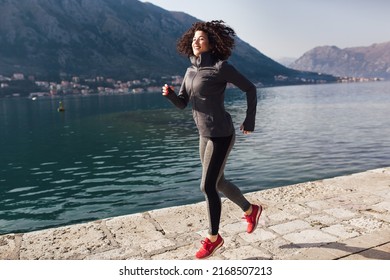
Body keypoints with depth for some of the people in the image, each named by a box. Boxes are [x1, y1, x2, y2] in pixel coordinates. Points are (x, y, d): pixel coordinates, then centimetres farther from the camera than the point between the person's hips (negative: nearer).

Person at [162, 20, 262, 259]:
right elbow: (182, 104, 9)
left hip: (221, 135, -8)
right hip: (206, 135, 9)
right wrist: (169, 93, -12)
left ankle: (213, 237, 16)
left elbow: (250, 88, -5)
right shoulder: (192, 71, 10)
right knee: (218, 182, 18)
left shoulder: (221, 66, -14)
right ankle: (251, 210, 42)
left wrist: (250, 121, -3)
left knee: (208, 187, -6)